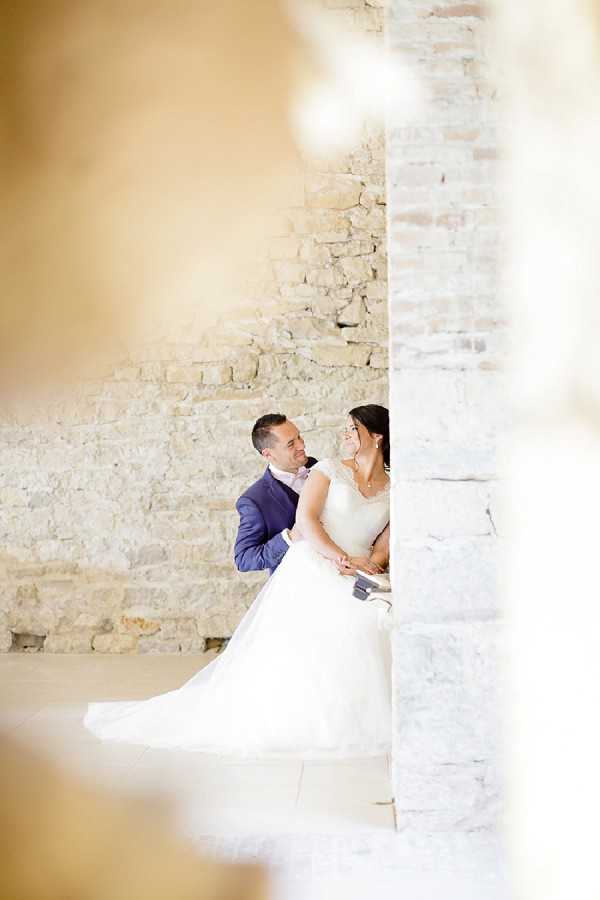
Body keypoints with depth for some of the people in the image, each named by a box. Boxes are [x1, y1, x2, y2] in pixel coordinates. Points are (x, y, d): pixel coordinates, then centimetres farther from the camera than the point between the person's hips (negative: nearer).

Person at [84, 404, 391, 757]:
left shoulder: (395, 489, 14)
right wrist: (342, 557, -15)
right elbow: (306, 519, -5)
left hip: (355, 583, 2)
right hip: (310, 572, -2)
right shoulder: (330, 470, 7)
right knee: (290, 654, -13)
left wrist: (370, 563, -16)